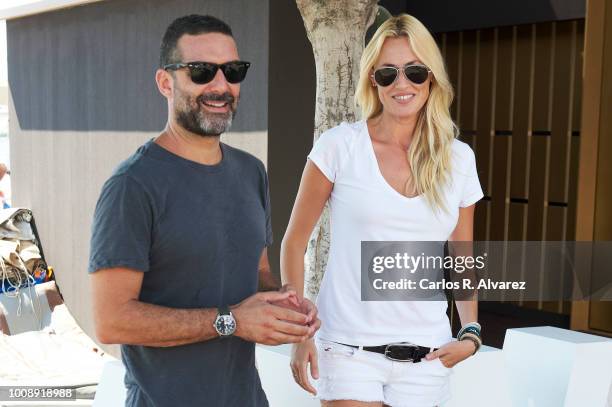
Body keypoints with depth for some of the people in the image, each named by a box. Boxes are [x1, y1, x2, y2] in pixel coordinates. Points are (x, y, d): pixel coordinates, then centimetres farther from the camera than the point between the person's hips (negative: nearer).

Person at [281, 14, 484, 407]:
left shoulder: (459, 159, 4)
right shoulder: (340, 146, -5)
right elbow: (294, 243, 0)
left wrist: (471, 333, -1)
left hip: (426, 358, 3)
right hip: (350, 349, -3)